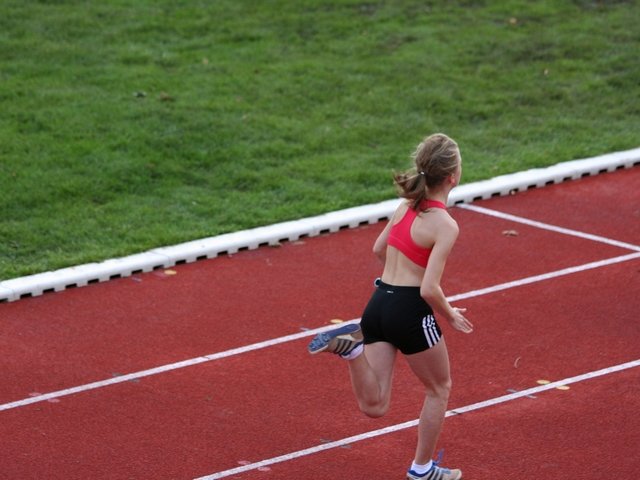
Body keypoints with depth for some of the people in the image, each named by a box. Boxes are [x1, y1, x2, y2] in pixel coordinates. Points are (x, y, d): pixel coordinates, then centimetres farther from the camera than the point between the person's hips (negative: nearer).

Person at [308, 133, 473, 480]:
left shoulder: (407, 205, 7)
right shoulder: (446, 225, -16)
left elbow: (379, 249, 21)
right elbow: (429, 290, -20)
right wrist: (450, 316, -2)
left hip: (378, 304, 6)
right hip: (411, 312, -6)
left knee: (374, 406, 7)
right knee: (439, 388, 21)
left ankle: (350, 344, -14)